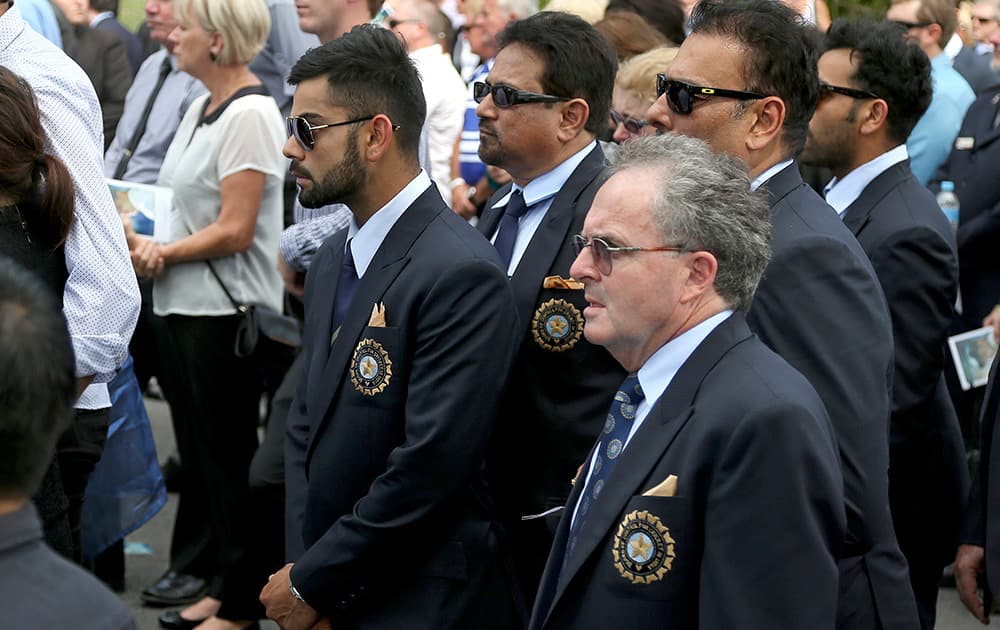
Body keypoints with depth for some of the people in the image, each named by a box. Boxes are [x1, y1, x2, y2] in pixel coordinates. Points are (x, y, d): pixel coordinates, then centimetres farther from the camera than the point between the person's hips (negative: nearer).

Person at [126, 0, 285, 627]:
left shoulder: (250, 114, -16)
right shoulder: (200, 109, 11)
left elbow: (233, 230, -18)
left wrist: (164, 252, -10)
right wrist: (145, 239, -4)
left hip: (226, 311, -9)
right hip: (182, 306, 9)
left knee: (228, 459, 3)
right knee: (199, 454, 15)